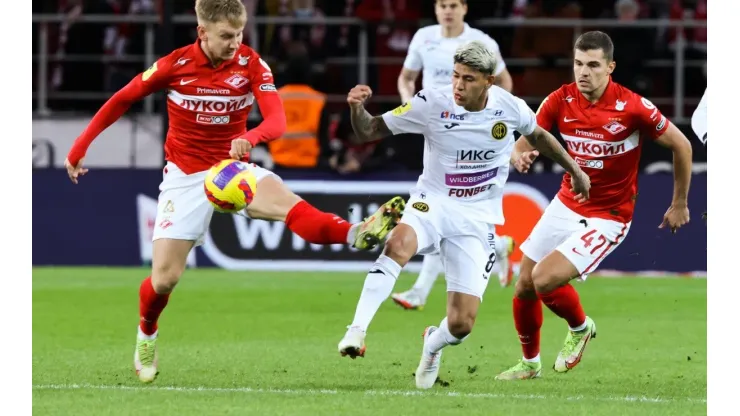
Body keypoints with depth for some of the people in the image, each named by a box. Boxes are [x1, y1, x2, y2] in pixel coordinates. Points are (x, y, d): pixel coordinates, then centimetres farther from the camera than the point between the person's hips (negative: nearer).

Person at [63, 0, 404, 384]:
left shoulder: (251, 65, -10)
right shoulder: (174, 65, -11)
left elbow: (277, 121, -22)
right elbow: (121, 100, 3)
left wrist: (249, 138, -45)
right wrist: (79, 148, 5)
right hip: (185, 176, 0)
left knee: (288, 204, -33)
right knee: (164, 277, -5)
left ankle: (356, 234, -57)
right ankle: (146, 334, 27)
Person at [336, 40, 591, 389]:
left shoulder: (510, 108, -7)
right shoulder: (431, 103, -13)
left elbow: (537, 135, 17)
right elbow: (370, 131, -9)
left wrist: (575, 170, 24)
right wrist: (357, 108, -30)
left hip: (476, 219, 1)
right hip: (432, 203, -1)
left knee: (461, 324, -6)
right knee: (398, 245, -39)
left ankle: (433, 344, 32)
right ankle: (357, 331, -35)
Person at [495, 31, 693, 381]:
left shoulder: (632, 107, -21)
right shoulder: (560, 101, -9)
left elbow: (681, 146, -8)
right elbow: (524, 143, -8)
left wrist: (679, 204, 0)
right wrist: (520, 156, -34)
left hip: (608, 217, -5)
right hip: (566, 204, 5)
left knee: (545, 279, -21)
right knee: (524, 287, 9)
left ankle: (580, 328, 12)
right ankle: (529, 363, 35)